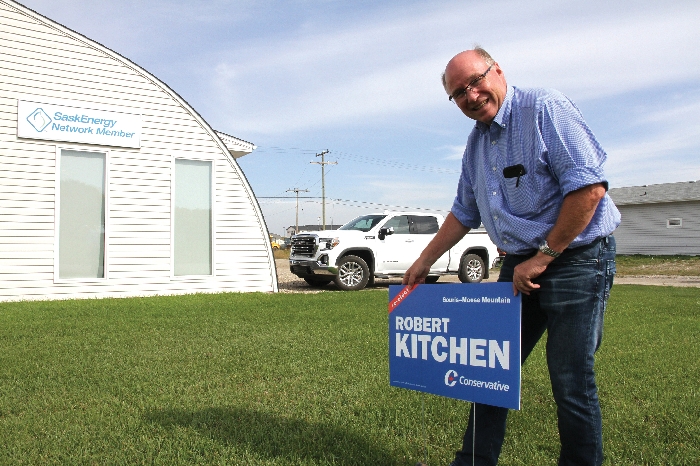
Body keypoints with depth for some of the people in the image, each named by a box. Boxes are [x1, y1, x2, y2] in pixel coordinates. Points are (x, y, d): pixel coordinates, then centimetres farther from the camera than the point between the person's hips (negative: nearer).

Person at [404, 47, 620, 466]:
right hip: (520, 266, 8)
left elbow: (589, 187, -20)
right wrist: (425, 260, 23)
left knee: (571, 380, -2)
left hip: (577, 257, -7)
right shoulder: (476, 142, 13)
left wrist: (543, 257, -16)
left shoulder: (545, 108, -11)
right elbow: (464, 212, 24)